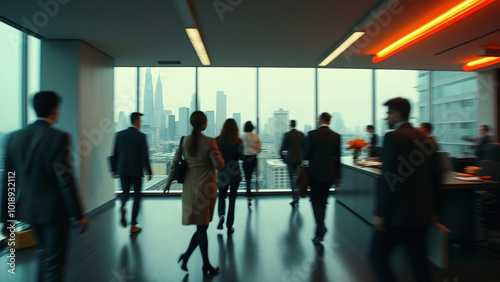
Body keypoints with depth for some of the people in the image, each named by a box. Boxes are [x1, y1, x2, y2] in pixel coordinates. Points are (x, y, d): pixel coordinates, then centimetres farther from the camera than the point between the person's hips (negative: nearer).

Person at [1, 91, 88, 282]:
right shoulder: (58, 138, -19)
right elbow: (66, 181, -19)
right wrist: (78, 215, -11)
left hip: (27, 209, 7)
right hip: (54, 210, -6)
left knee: (44, 253, 27)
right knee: (54, 263, 8)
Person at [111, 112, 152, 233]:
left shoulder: (120, 134, 2)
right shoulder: (141, 136, -11)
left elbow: (115, 154, 7)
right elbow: (145, 156, -13)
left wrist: (114, 169, 16)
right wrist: (149, 172, -5)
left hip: (122, 170, 4)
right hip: (136, 171, -4)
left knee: (125, 191, 22)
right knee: (137, 196, 8)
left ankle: (122, 207, -10)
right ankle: (133, 225, 13)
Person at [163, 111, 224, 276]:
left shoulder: (184, 141, 1)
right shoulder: (209, 142, -14)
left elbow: (175, 163, 4)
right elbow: (219, 165, -16)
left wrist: (169, 182, 15)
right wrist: (216, 154, 4)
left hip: (189, 186, 5)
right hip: (206, 186, -4)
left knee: (201, 226, 17)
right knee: (202, 226, 8)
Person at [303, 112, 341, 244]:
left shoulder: (312, 134, -9)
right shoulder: (336, 136, 2)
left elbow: (306, 155, -9)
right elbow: (338, 158, 4)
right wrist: (337, 177, 11)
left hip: (315, 173, -4)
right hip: (329, 174, 4)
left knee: (315, 200, 6)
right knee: (323, 201, 14)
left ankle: (321, 225, -15)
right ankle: (319, 232, 24)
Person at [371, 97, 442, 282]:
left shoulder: (393, 137, -14)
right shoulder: (426, 139, 9)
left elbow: (389, 178, -20)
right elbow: (436, 178, 13)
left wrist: (380, 213, -15)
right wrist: (433, 210, 20)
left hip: (397, 213, -8)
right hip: (421, 213, 8)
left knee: (378, 257, 6)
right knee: (418, 260, 17)